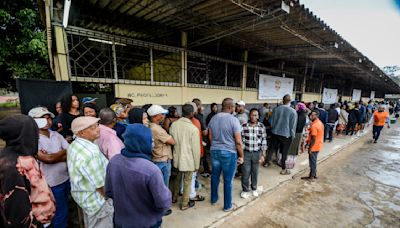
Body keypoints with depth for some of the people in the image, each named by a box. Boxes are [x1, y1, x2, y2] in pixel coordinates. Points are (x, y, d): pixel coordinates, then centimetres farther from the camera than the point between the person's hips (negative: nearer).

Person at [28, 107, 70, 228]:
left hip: (66, 178, 5)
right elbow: (47, 159, -23)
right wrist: (64, 151, -8)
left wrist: (54, 156, -16)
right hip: (52, 184, -5)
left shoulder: (56, 134, 3)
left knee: (64, 209, 24)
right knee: (60, 213, 11)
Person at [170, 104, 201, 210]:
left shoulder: (174, 125, -7)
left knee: (178, 178, 27)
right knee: (187, 182, 15)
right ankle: (184, 204, 31)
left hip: (177, 158, 5)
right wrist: (197, 164, -4)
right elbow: (196, 148, -16)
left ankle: (174, 198, 45)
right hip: (188, 160, -5)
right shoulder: (194, 128, -21)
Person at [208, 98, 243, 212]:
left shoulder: (213, 118, 1)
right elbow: (238, 141, -15)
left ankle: (214, 199, 40)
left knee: (215, 176, 21)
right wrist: (241, 156, -3)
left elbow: (210, 137, 8)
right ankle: (227, 206, 26)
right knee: (228, 180, 10)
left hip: (215, 151, 6)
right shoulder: (233, 120, -16)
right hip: (229, 153, -5)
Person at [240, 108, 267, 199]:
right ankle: (245, 190, 27)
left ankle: (254, 189, 39)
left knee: (255, 172, 16)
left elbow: (264, 141, -1)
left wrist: (262, 155, -2)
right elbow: (241, 140, -5)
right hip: (246, 152, -1)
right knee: (245, 173, 6)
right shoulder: (244, 126, -10)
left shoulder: (262, 127, -6)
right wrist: (241, 154, -5)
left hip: (257, 153, 1)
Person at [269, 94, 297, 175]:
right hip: (286, 134, -3)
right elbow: (293, 125, -9)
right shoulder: (293, 111, -14)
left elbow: (272, 121, 4)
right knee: (284, 151, 9)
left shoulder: (276, 109, -4)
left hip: (275, 133, 3)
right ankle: (283, 169, 20)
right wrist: (293, 135, 3)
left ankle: (267, 161, 37)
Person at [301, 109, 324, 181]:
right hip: (318, 145, 9)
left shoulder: (314, 125, -24)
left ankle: (311, 177, 15)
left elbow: (313, 139, -24)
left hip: (314, 146, -9)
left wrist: (310, 148, -17)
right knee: (314, 161, 19)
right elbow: (318, 136, 13)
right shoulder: (320, 123, 6)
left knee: (312, 161, 3)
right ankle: (314, 175, 30)